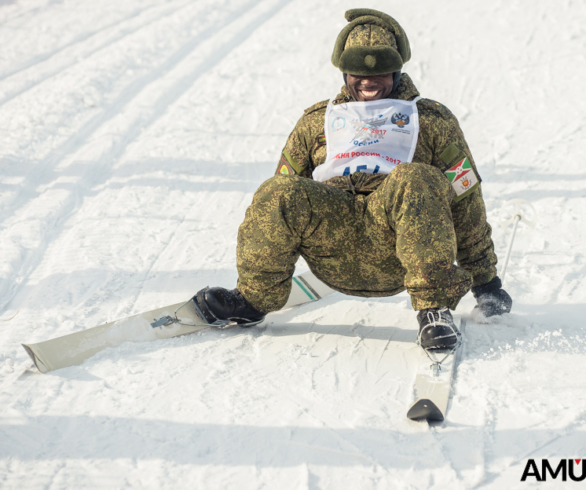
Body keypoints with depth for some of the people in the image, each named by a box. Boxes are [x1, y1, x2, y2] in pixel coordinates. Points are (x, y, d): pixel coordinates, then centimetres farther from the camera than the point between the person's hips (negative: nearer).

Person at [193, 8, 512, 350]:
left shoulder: (432, 122, 17)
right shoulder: (317, 121, 24)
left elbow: (464, 200, 17)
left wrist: (485, 279, 16)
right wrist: (258, 275, 27)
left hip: (395, 250, -2)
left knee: (414, 181, -33)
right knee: (279, 195, -27)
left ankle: (434, 307, -32)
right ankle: (254, 299, -9)